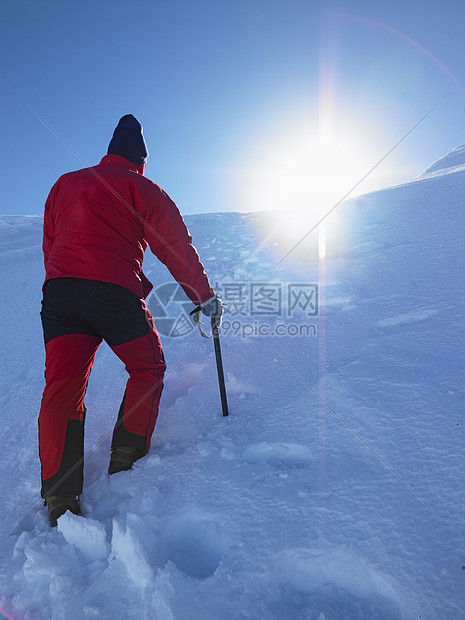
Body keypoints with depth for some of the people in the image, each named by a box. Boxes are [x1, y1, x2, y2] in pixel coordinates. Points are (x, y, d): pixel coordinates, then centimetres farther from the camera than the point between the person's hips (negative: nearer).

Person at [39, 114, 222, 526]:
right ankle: (126, 458, 9)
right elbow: (177, 248, 7)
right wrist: (205, 297, 14)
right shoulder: (141, 188, 9)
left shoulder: (64, 184, 25)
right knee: (147, 369, 14)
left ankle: (59, 498, -8)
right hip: (115, 291, -4)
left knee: (63, 383, -1)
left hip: (58, 291, 5)